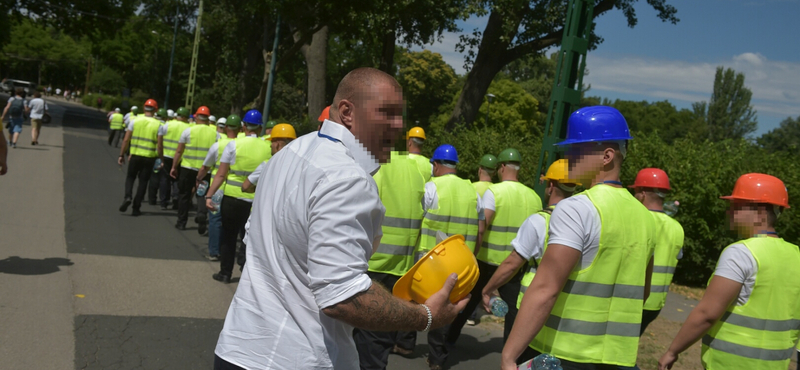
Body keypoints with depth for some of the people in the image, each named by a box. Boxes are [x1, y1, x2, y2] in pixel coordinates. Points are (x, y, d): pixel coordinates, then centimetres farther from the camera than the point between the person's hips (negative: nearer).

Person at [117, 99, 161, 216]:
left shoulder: (135, 121, -1)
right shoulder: (157, 125, -4)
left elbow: (126, 140, -2)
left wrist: (122, 155, 5)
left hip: (135, 155, 1)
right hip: (149, 157, 0)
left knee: (130, 177, 19)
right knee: (143, 181, 9)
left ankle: (127, 196, -8)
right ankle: (136, 208, 10)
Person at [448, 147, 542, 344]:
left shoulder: (494, 191, -10)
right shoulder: (533, 196, 3)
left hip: (489, 259, -2)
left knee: (470, 300, 14)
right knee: (513, 307, 7)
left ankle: (451, 337, 27)